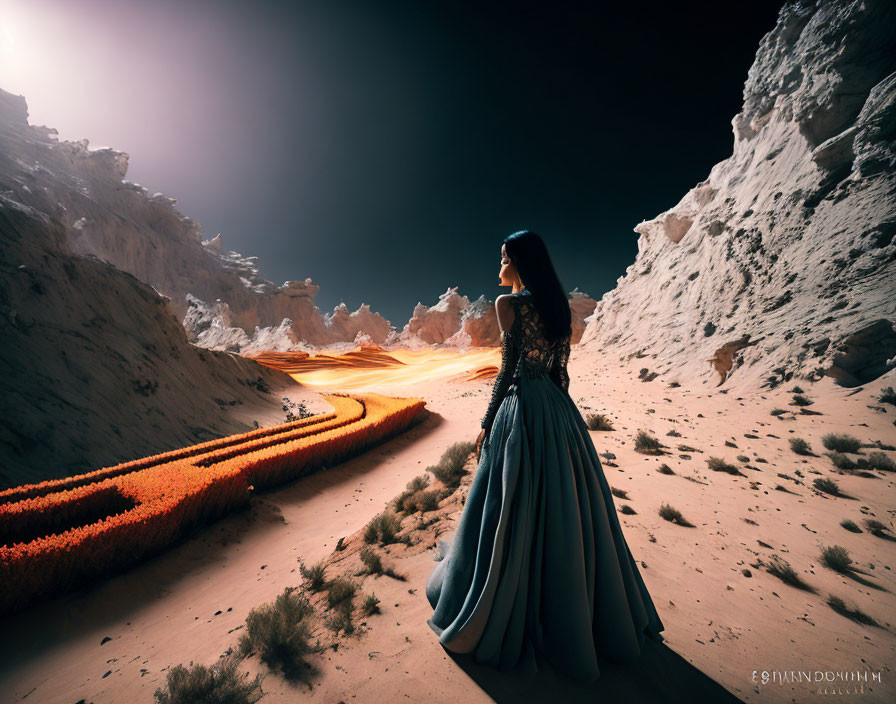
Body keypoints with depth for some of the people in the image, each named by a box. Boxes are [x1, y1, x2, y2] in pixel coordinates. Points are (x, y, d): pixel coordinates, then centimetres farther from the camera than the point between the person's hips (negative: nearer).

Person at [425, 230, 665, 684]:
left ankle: (501, 619, 28)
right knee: (565, 509, 20)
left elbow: (509, 368, -14)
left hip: (522, 410, -7)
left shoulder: (508, 303, -11)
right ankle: (577, 615, 43)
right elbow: (560, 367, 11)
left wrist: (486, 424, -6)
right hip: (561, 410, 8)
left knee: (512, 514, 7)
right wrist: (557, 411, 19)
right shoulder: (558, 304, 9)